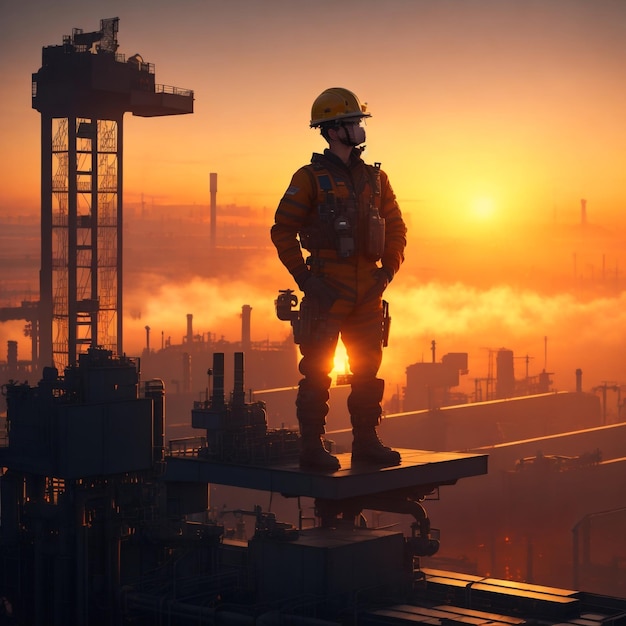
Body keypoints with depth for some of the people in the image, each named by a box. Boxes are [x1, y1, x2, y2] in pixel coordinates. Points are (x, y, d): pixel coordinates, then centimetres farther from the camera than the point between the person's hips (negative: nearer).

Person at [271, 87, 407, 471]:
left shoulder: (375, 178, 13)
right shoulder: (310, 178, -3)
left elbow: (396, 228, 17)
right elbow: (283, 230, -5)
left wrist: (388, 270, 5)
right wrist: (304, 278, -9)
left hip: (367, 292, 6)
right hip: (327, 291, -5)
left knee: (368, 370, 9)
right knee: (318, 371, -4)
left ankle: (366, 442, 18)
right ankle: (312, 447, 0)